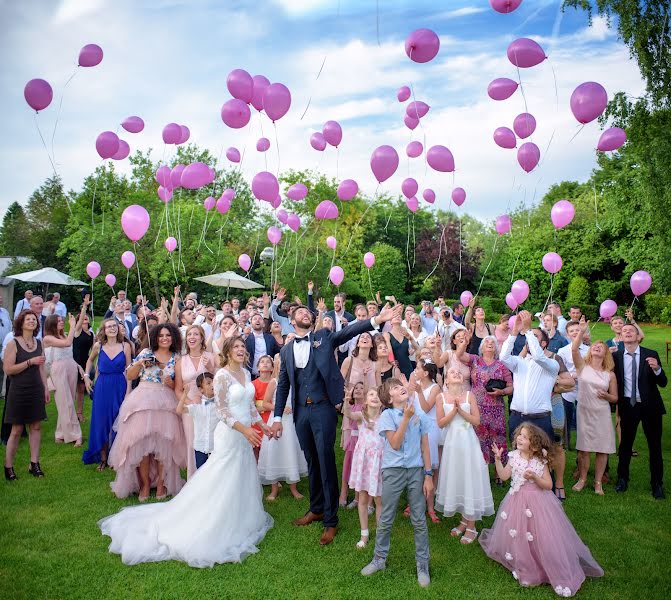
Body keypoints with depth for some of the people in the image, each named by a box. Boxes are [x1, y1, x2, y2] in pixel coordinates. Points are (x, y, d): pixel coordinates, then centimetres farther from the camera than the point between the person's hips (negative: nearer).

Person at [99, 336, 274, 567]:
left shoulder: (246, 373, 7)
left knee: (242, 480, 16)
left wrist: (262, 425, 9)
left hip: (246, 433, 7)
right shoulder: (222, 376, -16)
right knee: (223, 482, 1)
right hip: (230, 434, -7)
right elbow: (222, 412, -17)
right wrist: (245, 430, -25)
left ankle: (239, 520, 32)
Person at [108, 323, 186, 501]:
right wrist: (140, 363, -9)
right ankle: (145, 483, 13)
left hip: (166, 404, 0)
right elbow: (130, 376, 7)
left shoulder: (176, 358, 8)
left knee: (163, 443, -1)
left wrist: (171, 383, -9)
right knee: (142, 441, -1)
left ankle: (161, 483, 14)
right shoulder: (146, 353, 6)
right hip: (143, 401, 0)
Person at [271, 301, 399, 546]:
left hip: (323, 409, -4)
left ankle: (331, 520, 11)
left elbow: (348, 331, -12)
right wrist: (277, 417, 11)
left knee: (326, 463, -1)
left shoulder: (323, 337, 3)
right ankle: (316, 509, 34)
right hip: (301, 411, 4)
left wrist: (378, 319, -26)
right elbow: (283, 385, 13)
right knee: (312, 463, 16)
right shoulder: (287, 349, 10)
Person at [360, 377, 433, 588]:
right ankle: (379, 559, 29)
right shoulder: (387, 415, -7)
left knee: (419, 521, 8)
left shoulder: (420, 415, 2)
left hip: (416, 471, 2)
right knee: (386, 520, 10)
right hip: (393, 471, -2)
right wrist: (406, 417, -19)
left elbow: (425, 447, 5)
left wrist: (428, 475, 1)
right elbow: (395, 444, -16)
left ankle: (422, 565, 23)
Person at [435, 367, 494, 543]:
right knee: (455, 478, 9)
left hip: (468, 441, -1)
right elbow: (441, 423, -5)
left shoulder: (469, 395, -2)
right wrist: (454, 410, -17)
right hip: (452, 442, 2)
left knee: (470, 478, 1)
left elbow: (476, 420, -5)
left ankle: (471, 526, 11)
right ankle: (464, 520, 26)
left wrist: (460, 410, -16)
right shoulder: (442, 397, 0)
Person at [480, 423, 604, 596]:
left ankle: (561, 576, 14)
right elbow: (504, 476, -3)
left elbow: (549, 485, -10)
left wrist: (534, 477, -26)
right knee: (517, 536, 8)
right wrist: (498, 459, -12)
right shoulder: (514, 457, -3)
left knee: (542, 537, -2)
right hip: (517, 502, 3)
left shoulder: (540, 462, -11)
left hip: (537, 503, -3)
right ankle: (522, 564, 31)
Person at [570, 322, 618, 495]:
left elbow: (615, 398, 9)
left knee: (603, 449, 4)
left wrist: (605, 395, -12)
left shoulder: (610, 374, 3)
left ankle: (598, 481, 19)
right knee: (583, 448, 5)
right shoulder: (583, 366, 0)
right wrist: (582, 331, -25)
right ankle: (582, 479, 22)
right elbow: (574, 348, -18)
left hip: (602, 414, 1)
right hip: (584, 411, -1)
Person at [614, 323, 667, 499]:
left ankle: (657, 484, 22)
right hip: (627, 406, 1)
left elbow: (663, 383, -7)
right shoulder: (616, 356, -2)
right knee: (625, 444, 11)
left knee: (655, 446, 7)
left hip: (650, 406, -1)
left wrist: (657, 369, -25)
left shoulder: (651, 354, -5)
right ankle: (622, 479, 28)